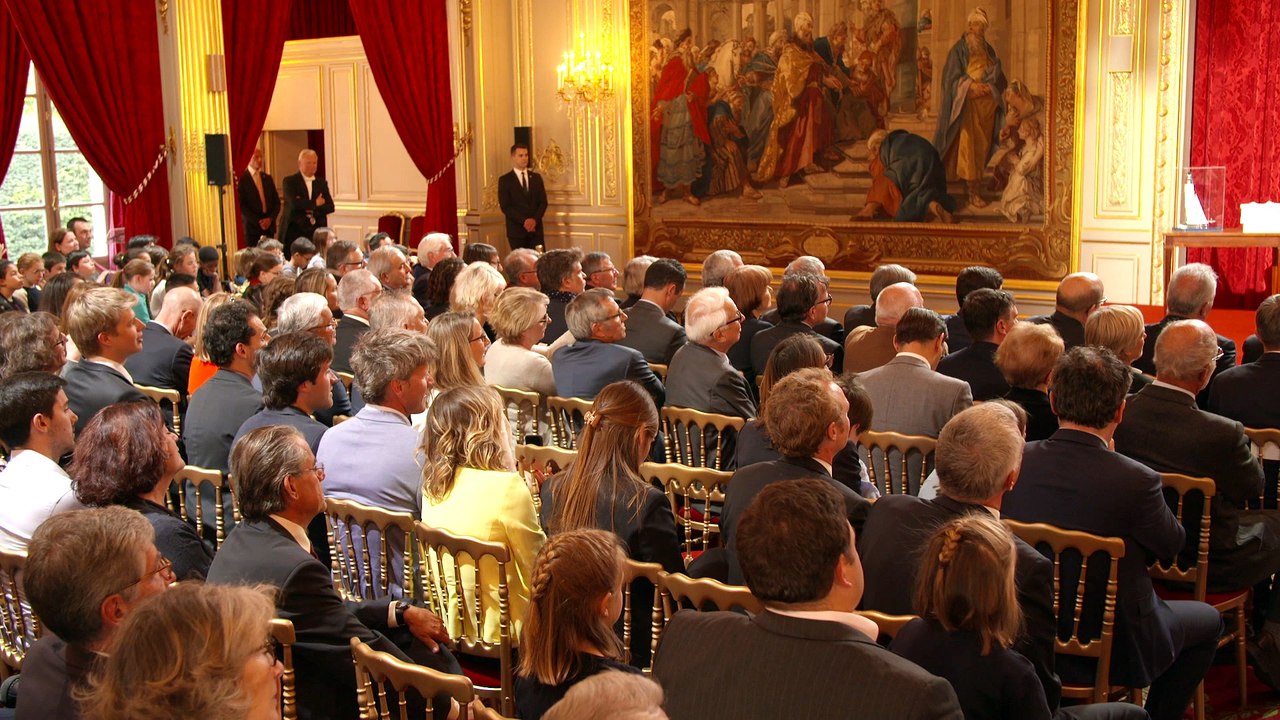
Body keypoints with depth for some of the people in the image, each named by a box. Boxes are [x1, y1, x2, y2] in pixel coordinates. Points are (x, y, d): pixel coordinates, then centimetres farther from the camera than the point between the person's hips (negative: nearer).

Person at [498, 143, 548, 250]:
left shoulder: (536, 178, 13)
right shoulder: (505, 180, 2)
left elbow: (543, 202, 9)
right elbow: (505, 207, -5)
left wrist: (535, 220, -9)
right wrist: (524, 221, -14)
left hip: (536, 229, 3)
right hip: (516, 230, -3)